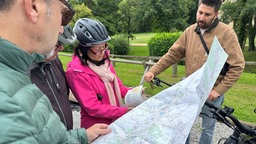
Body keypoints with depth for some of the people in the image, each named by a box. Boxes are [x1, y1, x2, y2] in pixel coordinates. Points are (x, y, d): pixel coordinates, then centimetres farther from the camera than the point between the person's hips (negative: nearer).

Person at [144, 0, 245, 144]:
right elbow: (173, 54, 0)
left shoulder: (226, 33, -15)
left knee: (207, 128, 15)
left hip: (211, 93, -4)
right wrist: (153, 71, -8)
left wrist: (219, 90, -17)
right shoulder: (190, 31, -1)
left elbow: (237, 66, -15)